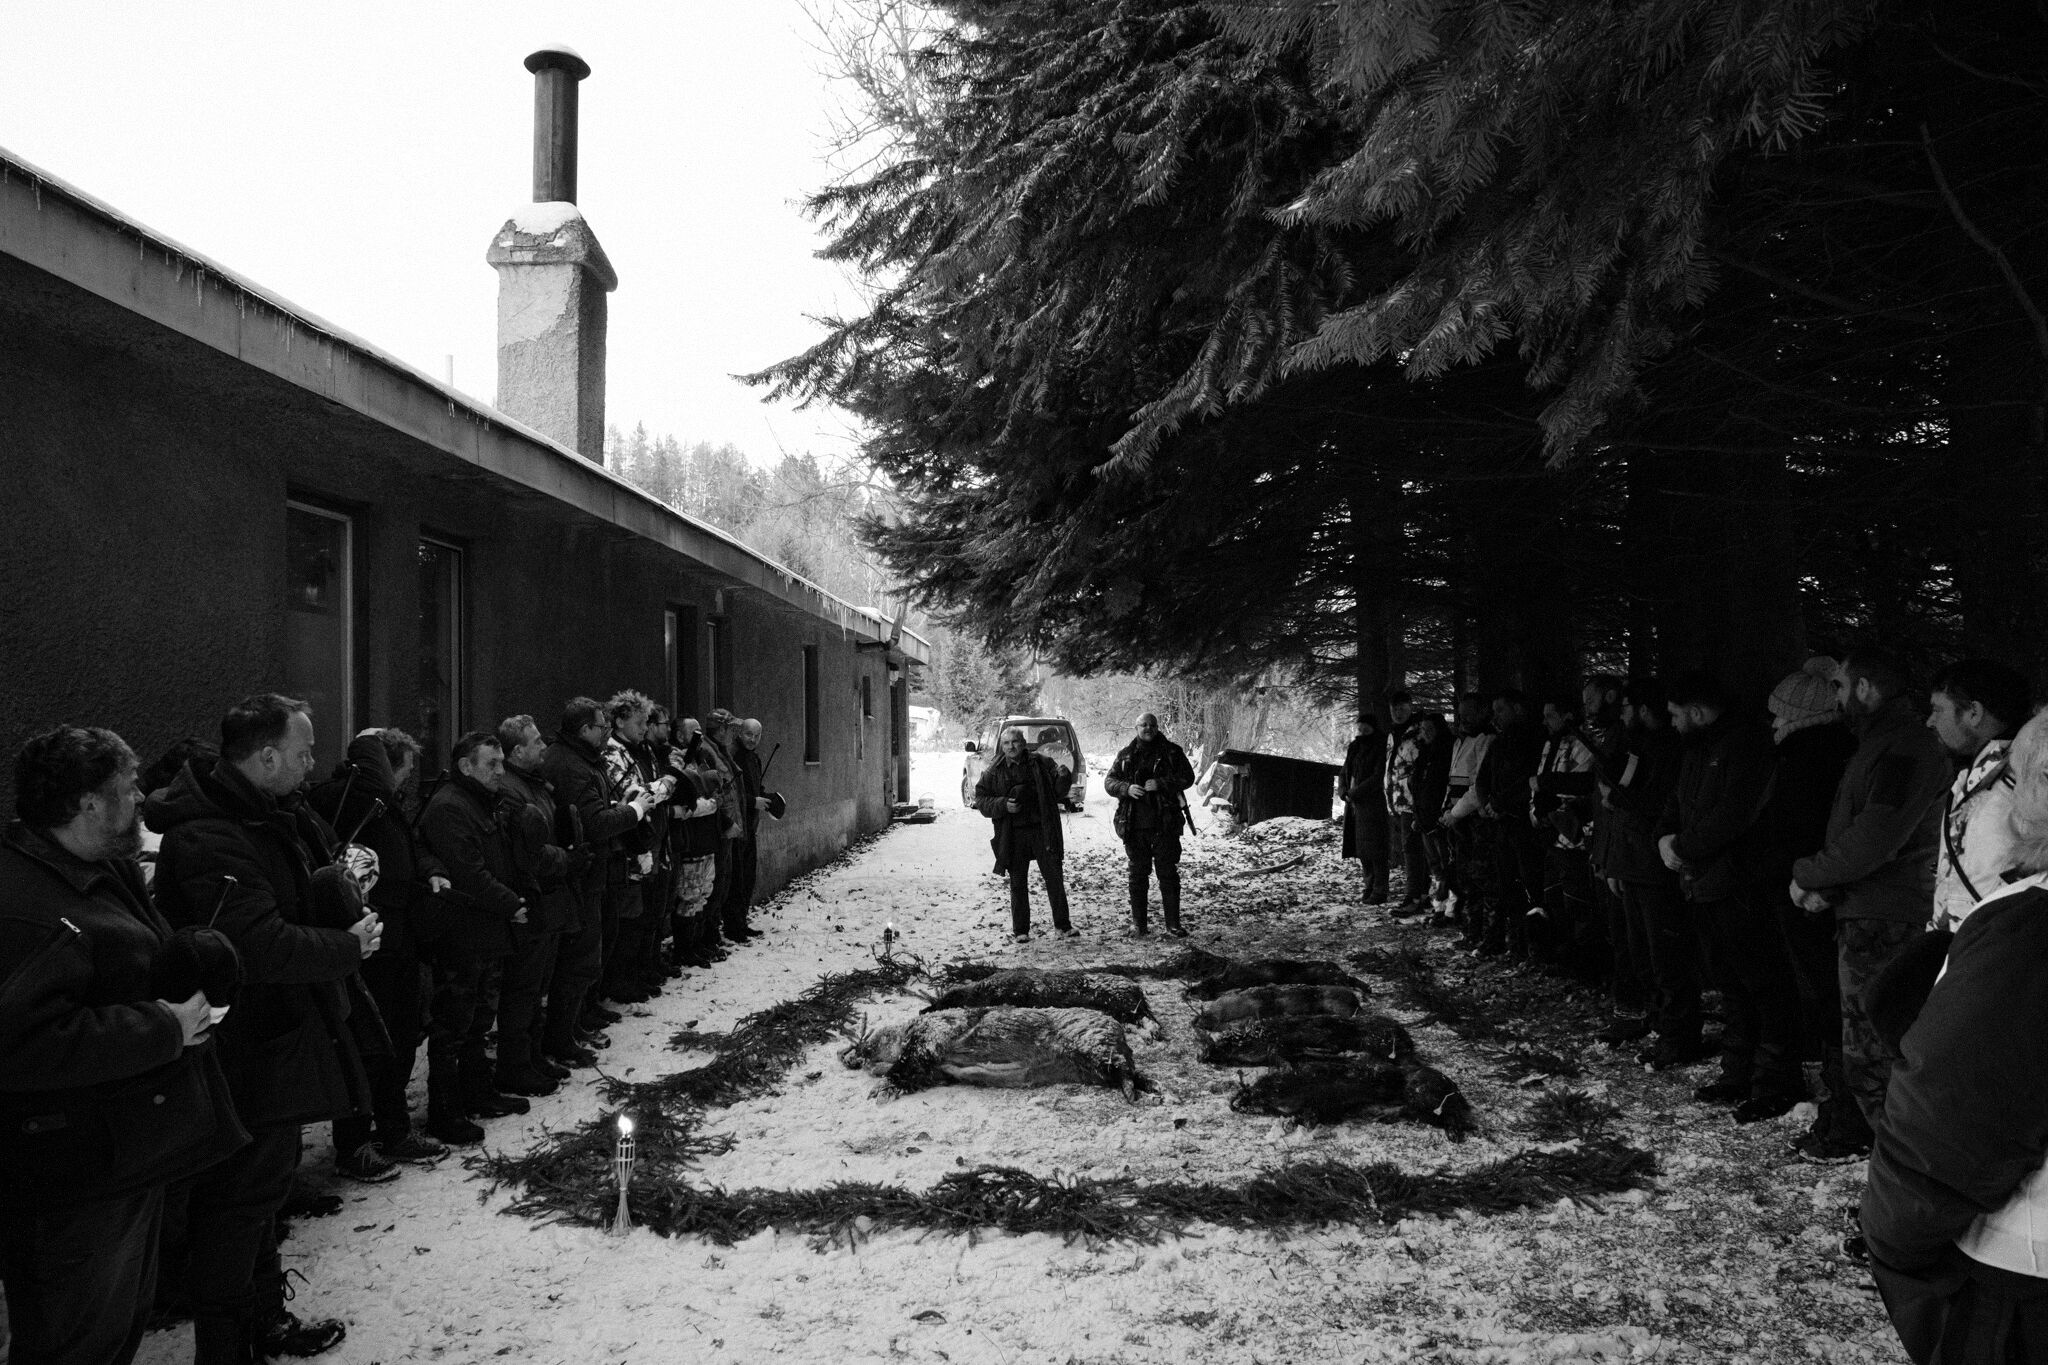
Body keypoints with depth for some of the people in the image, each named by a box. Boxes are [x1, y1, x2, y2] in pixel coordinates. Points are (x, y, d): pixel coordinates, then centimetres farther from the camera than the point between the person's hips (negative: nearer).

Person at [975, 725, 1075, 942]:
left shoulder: (1041, 763, 3)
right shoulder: (994, 772, 3)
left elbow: (1056, 791, 7)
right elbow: (980, 800, 4)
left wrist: (1063, 778, -15)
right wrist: (1002, 805, -12)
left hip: (1043, 831, 0)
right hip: (1012, 834, 0)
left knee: (1055, 879, 4)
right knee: (1018, 884, 6)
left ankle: (1062, 925, 16)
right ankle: (1020, 930, 16)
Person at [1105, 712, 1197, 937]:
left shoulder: (1172, 752, 4)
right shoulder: (1126, 754, 8)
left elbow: (1188, 777, -1)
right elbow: (1109, 781, 8)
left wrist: (1161, 784, -15)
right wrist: (1126, 788, -13)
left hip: (1165, 824, -2)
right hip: (1134, 824, 2)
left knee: (1168, 873, -1)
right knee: (1138, 874, 8)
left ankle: (1173, 923, 5)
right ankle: (1138, 922, 16)